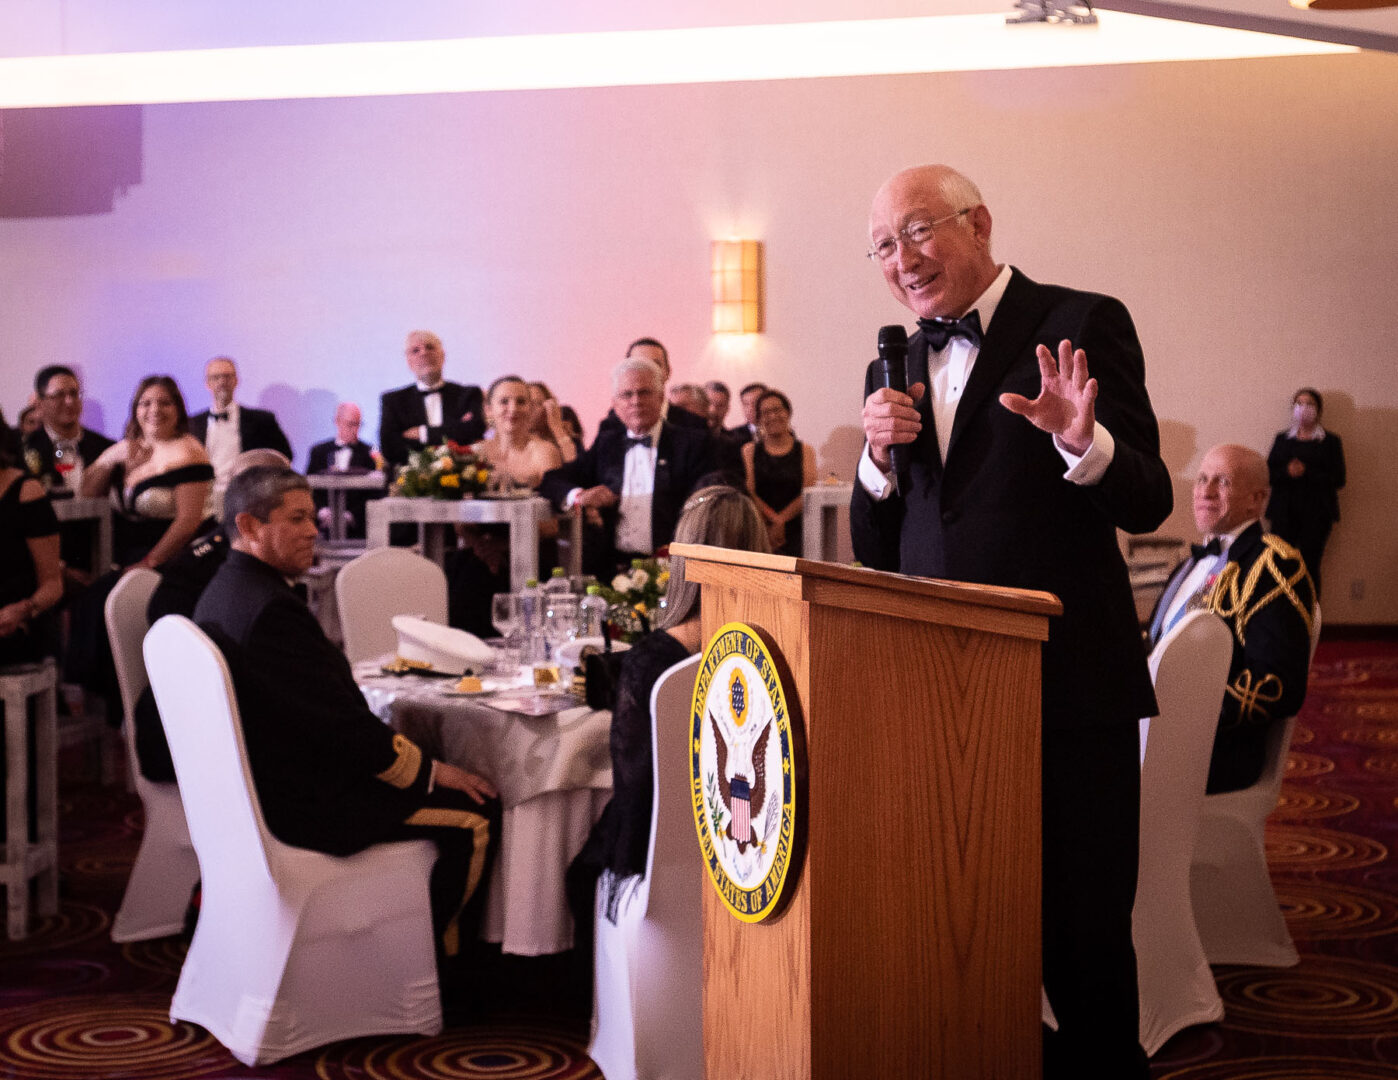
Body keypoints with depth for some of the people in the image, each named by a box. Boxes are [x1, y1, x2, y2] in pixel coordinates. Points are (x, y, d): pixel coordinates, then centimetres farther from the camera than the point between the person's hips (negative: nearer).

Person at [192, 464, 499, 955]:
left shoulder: (223, 592, 8)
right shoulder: (271, 609, -25)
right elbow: (343, 726, -23)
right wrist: (436, 771, -11)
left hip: (260, 782, 11)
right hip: (302, 801, -11)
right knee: (475, 813, -7)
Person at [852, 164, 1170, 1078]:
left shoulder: (1082, 325, -4)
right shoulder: (897, 368, 13)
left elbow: (1148, 505, -10)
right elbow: (875, 554, 12)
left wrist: (1083, 442, -30)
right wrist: (879, 454, -6)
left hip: (1068, 688, -5)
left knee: (1084, 935, 4)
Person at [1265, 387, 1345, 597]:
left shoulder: (1330, 442, 8)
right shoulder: (1282, 439, 15)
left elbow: (1338, 479, -1)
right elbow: (1269, 474, 8)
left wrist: (1306, 473, -13)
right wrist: (1287, 472, -13)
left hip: (1316, 512, -2)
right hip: (1284, 512, 2)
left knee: (1310, 566, -4)